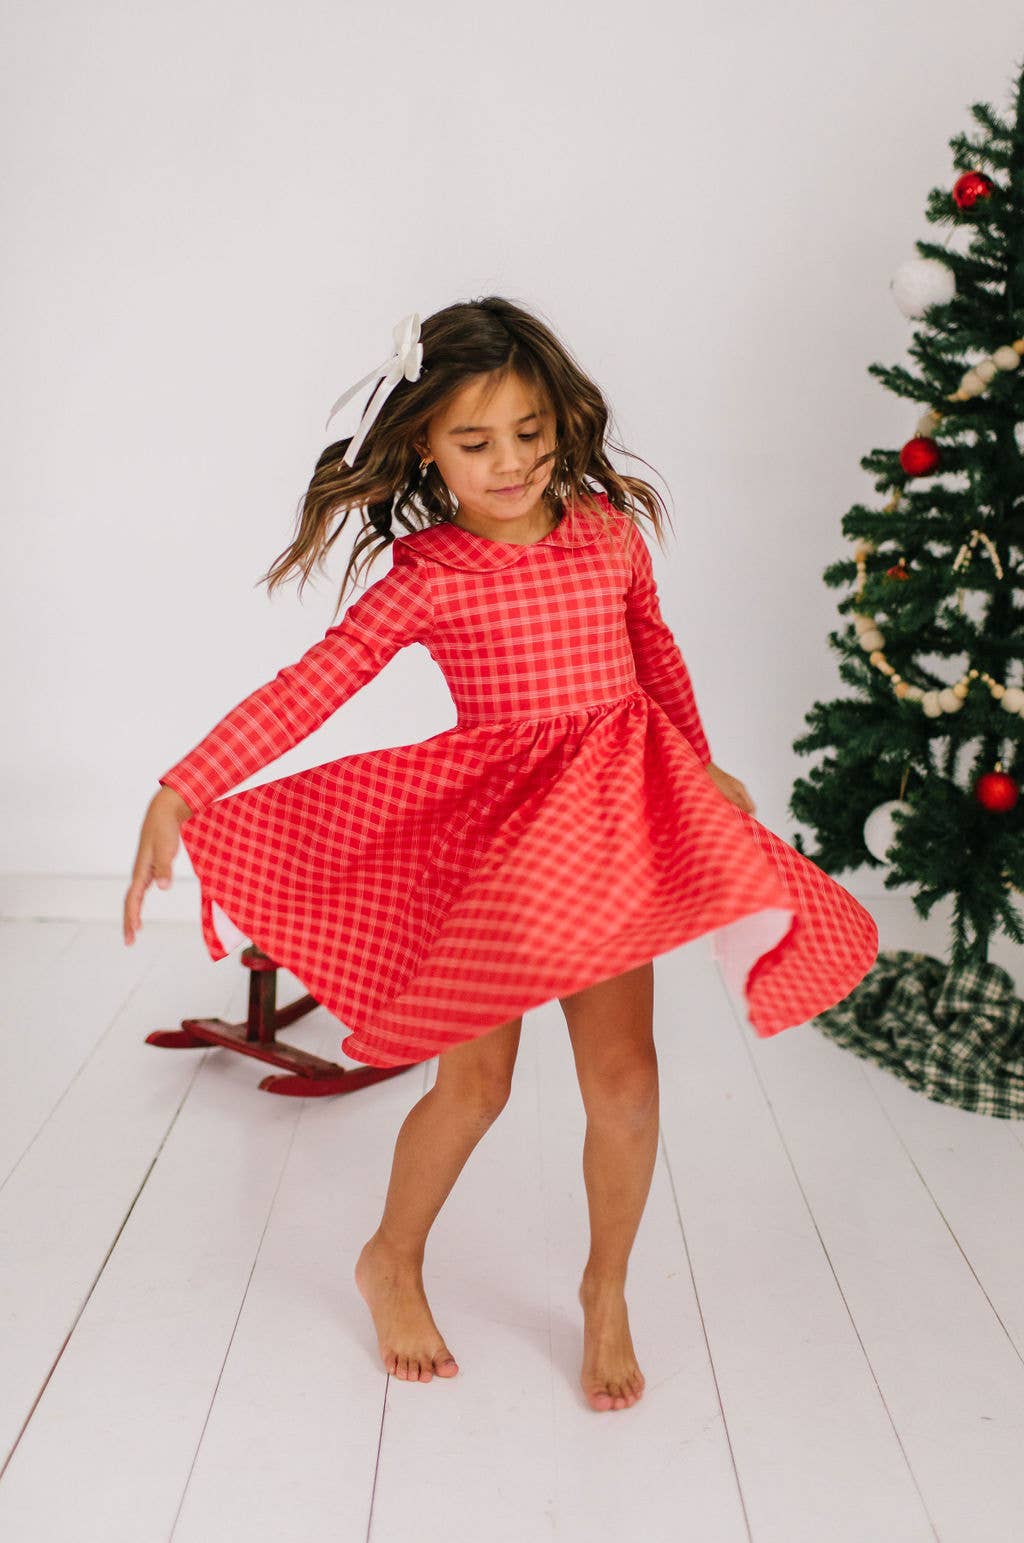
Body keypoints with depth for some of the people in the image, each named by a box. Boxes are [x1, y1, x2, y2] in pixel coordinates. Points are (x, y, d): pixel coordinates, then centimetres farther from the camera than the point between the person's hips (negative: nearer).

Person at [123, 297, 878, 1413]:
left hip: (616, 825, 3)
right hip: (493, 829, -3)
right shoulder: (428, 575, -10)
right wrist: (180, 794, -25)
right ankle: (393, 1263, 34)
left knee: (622, 1077, 1)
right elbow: (307, 689, -17)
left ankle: (607, 1293, 26)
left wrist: (702, 766, 29)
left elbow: (654, 652, 18)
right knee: (475, 1082, 5)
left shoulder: (608, 530, 1)